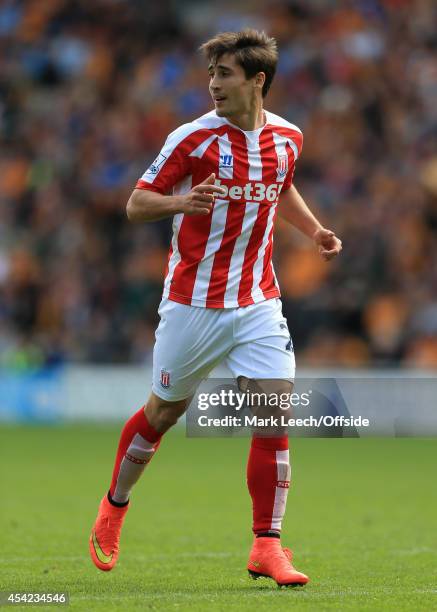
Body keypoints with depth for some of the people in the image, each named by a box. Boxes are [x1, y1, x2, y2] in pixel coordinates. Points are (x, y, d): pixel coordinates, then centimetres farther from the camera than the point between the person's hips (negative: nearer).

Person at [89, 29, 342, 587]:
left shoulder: (287, 138, 4)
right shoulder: (193, 138, -11)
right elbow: (136, 205, -8)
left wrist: (315, 230, 10)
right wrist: (182, 202, -28)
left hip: (258, 302, 3)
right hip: (193, 302, -3)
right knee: (165, 410, 9)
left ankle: (266, 547, -1)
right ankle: (113, 509, 34)